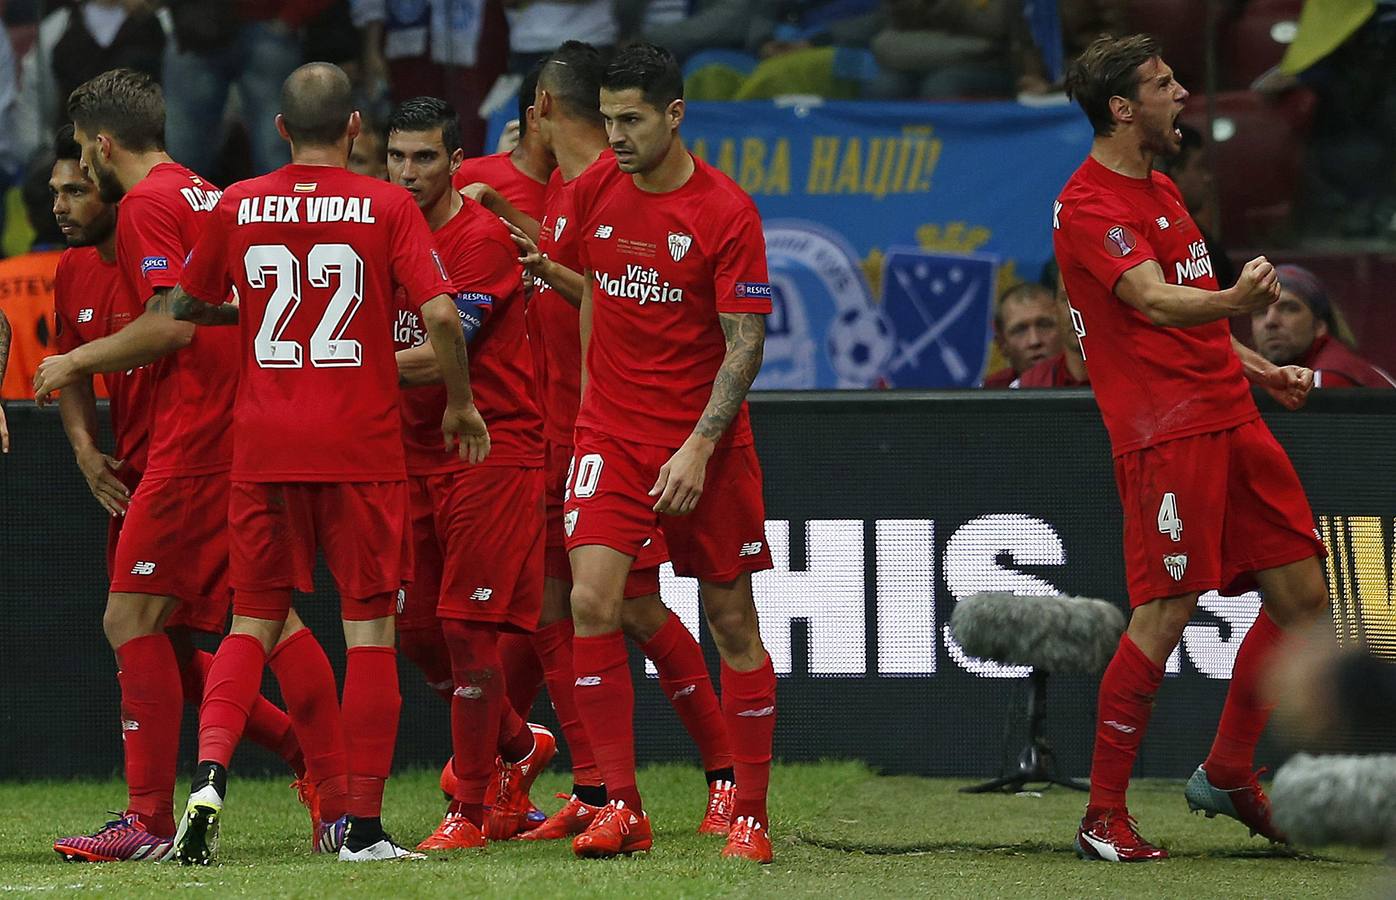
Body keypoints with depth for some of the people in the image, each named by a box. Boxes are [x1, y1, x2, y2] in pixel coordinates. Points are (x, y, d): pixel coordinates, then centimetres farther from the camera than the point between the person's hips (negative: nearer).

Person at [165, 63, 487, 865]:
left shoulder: (238, 207, 3)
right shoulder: (387, 207, -4)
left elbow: (188, 305, 16)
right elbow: (441, 316, -12)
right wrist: (461, 405, 4)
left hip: (265, 448, 2)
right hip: (362, 449, -2)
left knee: (256, 624, 13)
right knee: (370, 631, 5)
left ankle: (210, 770, -10)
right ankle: (364, 826, 3)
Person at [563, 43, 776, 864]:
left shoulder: (726, 211, -11)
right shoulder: (595, 191, 2)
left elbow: (745, 343, -13)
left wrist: (699, 446, -20)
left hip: (705, 441, -3)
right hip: (612, 433, 3)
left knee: (733, 621, 2)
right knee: (592, 601, -13)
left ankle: (750, 816, 12)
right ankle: (622, 809, -9)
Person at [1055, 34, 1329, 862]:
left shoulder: (1161, 191, 21)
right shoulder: (1090, 206, -11)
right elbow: (1156, 303, -27)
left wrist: (1260, 369, 22)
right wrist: (1234, 301, -44)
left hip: (1230, 419, 9)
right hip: (1164, 433, -9)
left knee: (1303, 596, 8)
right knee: (1166, 614, -12)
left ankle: (1226, 776, 22)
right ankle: (1104, 817, -5)